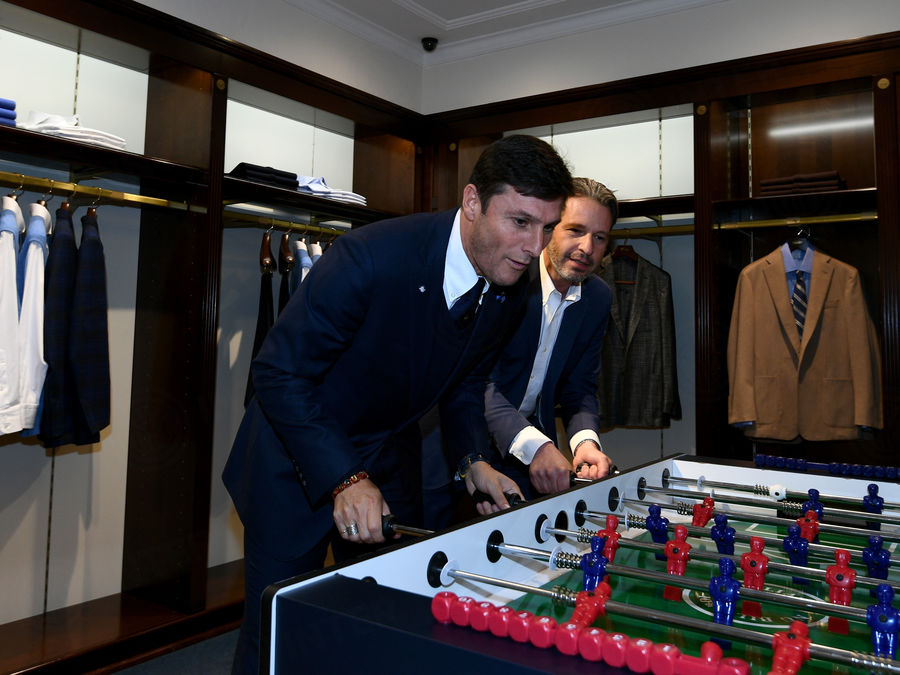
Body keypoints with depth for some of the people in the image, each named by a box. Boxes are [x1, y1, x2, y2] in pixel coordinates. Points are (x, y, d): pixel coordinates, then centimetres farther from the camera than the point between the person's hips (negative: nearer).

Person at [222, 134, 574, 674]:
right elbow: (280, 374, -25)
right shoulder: (372, 256, -31)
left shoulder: (511, 293, -9)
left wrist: (474, 460, -7)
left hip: (389, 463, 6)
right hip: (300, 456, -5)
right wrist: (345, 480, -30)